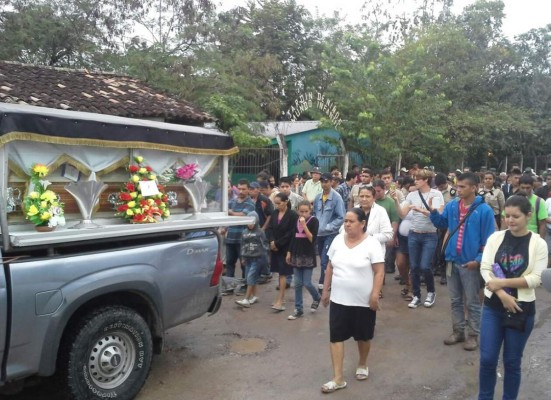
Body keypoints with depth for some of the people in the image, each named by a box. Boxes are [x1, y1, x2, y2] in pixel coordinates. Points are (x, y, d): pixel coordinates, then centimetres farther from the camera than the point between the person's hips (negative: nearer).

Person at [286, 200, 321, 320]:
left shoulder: (314, 220, -9)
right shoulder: (297, 220, 6)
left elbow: (312, 239, -18)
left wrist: (304, 225, -23)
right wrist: (289, 252, 12)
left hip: (308, 255, -5)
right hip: (297, 255, 5)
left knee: (307, 283, -4)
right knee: (297, 284, 7)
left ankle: (317, 298, 27)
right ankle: (298, 309, 15)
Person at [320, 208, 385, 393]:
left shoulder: (371, 243, -12)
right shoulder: (338, 240, 2)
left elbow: (379, 272, -13)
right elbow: (330, 267, 9)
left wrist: (375, 296, -19)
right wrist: (325, 290, 9)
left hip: (364, 301, -3)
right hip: (339, 299, 4)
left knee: (363, 336, 14)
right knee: (336, 336, 0)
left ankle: (362, 365, 40)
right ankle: (338, 378, 7)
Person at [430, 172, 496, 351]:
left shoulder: (484, 210, -12)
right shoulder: (451, 206, 1)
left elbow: (488, 240, -10)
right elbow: (442, 224, 16)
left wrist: (479, 260, -17)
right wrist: (433, 212, -3)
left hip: (470, 263, -5)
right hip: (452, 260, 5)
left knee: (472, 302, 8)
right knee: (455, 300, 16)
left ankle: (473, 335, 22)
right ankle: (458, 332, 30)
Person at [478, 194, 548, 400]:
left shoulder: (538, 244, -5)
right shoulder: (495, 237, 0)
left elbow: (535, 279, -10)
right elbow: (485, 269, -6)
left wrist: (502, 283, -16)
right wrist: (502, 295, -17)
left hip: (522, 309, -1)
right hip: (493, 306, 2)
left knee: (512, 362, 10)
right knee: (487, 359, 4)